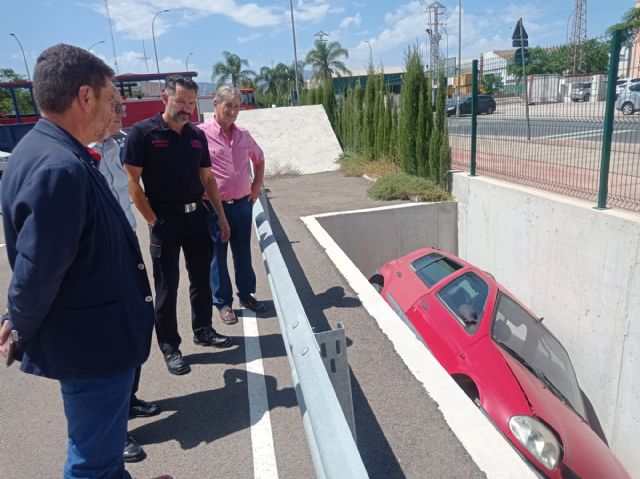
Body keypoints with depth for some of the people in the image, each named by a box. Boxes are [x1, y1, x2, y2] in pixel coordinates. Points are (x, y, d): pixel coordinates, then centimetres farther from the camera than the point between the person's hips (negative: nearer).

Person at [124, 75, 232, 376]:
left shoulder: (197, 136, 7)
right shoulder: (143, 132, -9)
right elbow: (133, 182, -10)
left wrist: (221, 215, 10)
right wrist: (153, 222, -12)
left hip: (197, 215, 5)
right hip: (165, 219, -5)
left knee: (201, 277, 15)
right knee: (167, 285, 4)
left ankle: (203, 330, 32)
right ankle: (169, 346, 17)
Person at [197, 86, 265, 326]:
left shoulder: (243, 135, 7)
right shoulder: (201, 134, -10)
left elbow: (259, 159, 23)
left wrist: (257, 185, 14)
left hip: (243, 204, 5)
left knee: (243, 252, 16)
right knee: (217, 256, 7)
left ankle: (246, 293, 32)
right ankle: (223, 302, 20)